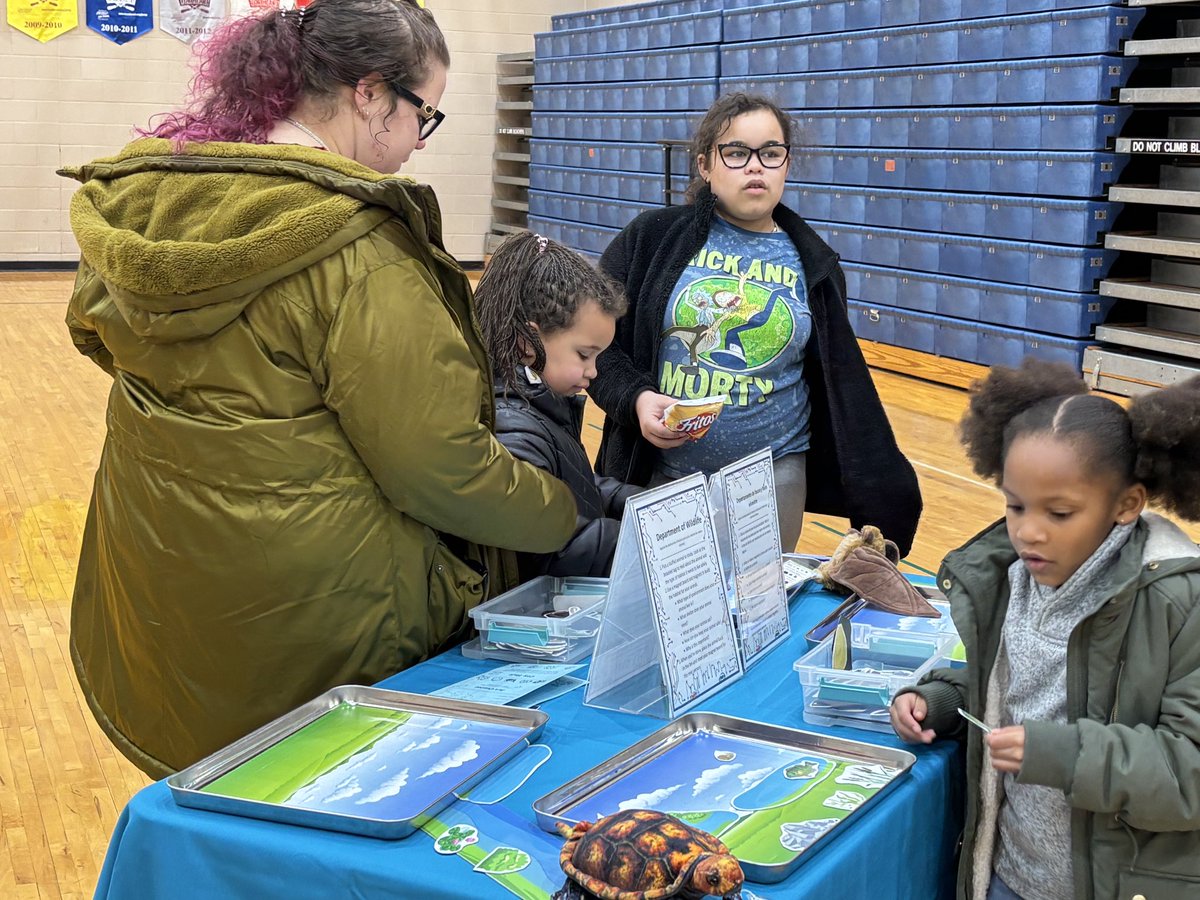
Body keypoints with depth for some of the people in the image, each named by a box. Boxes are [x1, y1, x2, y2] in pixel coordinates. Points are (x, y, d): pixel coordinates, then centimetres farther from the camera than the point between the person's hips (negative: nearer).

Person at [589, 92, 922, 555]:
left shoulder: (812, 264, 5)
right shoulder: (654, 237, -2)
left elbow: (840, 386, 10)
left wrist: (879, 489, 6)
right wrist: (635, 398, -17)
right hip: (659, 471, -1)